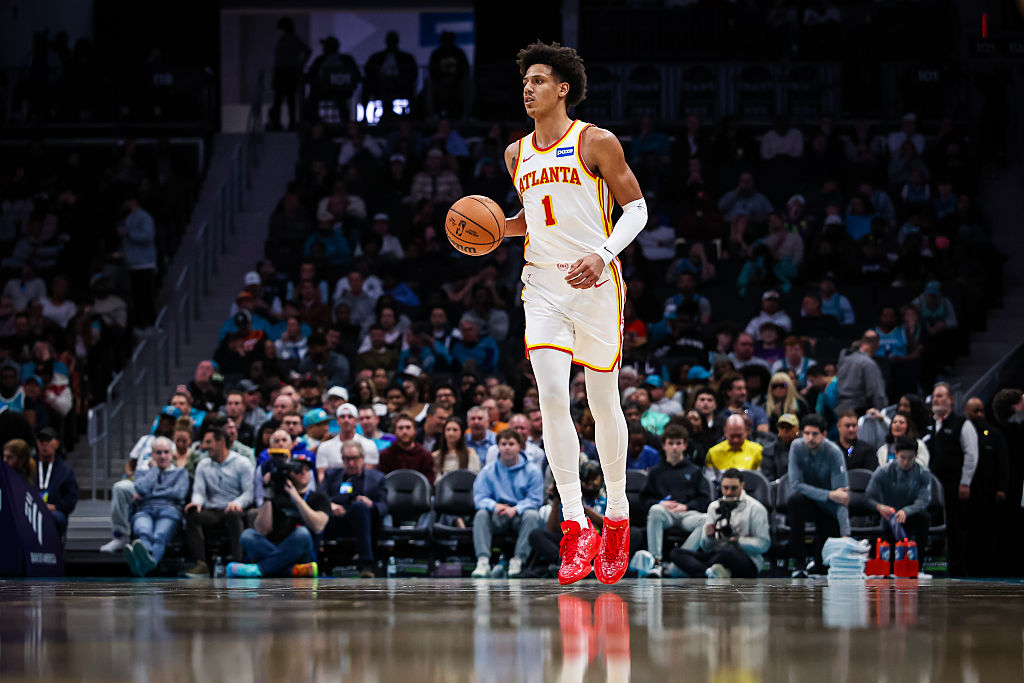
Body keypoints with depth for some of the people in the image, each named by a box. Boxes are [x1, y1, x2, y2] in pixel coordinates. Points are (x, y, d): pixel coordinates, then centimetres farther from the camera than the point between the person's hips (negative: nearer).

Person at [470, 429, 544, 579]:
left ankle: (518, 561, -35)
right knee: (481, 514, -28)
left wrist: (515, 509, -24)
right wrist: (495, 506, -25)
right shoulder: (488, 471, 6)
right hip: (497, 516, 1)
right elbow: (480, 497, -2)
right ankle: (483, 561, -38)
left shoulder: (531, 471, 1)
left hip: (519, 515, -1)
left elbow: (535, 499, -6)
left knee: (532, 515, -33)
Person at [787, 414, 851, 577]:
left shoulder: (834, 453, -21)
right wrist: (830, 495, -31)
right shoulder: (797, 447, -15)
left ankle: (818, 563, 26)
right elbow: (796, 484, -21)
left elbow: (842, 496, -25)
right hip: (808, 502, 1)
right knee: (794, 500, -34)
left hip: (829, 508, -1)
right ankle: (798, 562, -27)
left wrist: (845, 534, -34)